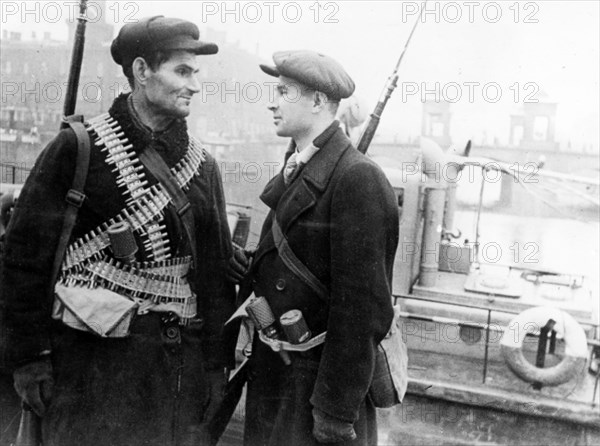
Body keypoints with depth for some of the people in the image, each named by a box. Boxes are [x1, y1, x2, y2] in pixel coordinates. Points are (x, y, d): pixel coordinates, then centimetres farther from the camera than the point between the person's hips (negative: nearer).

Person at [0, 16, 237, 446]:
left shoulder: (202, 164, 8)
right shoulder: (77, 148, -5)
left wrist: (217, 361, 6)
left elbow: (217, 267, 10)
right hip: (93, 357, -4)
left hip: (181, 359, 4)